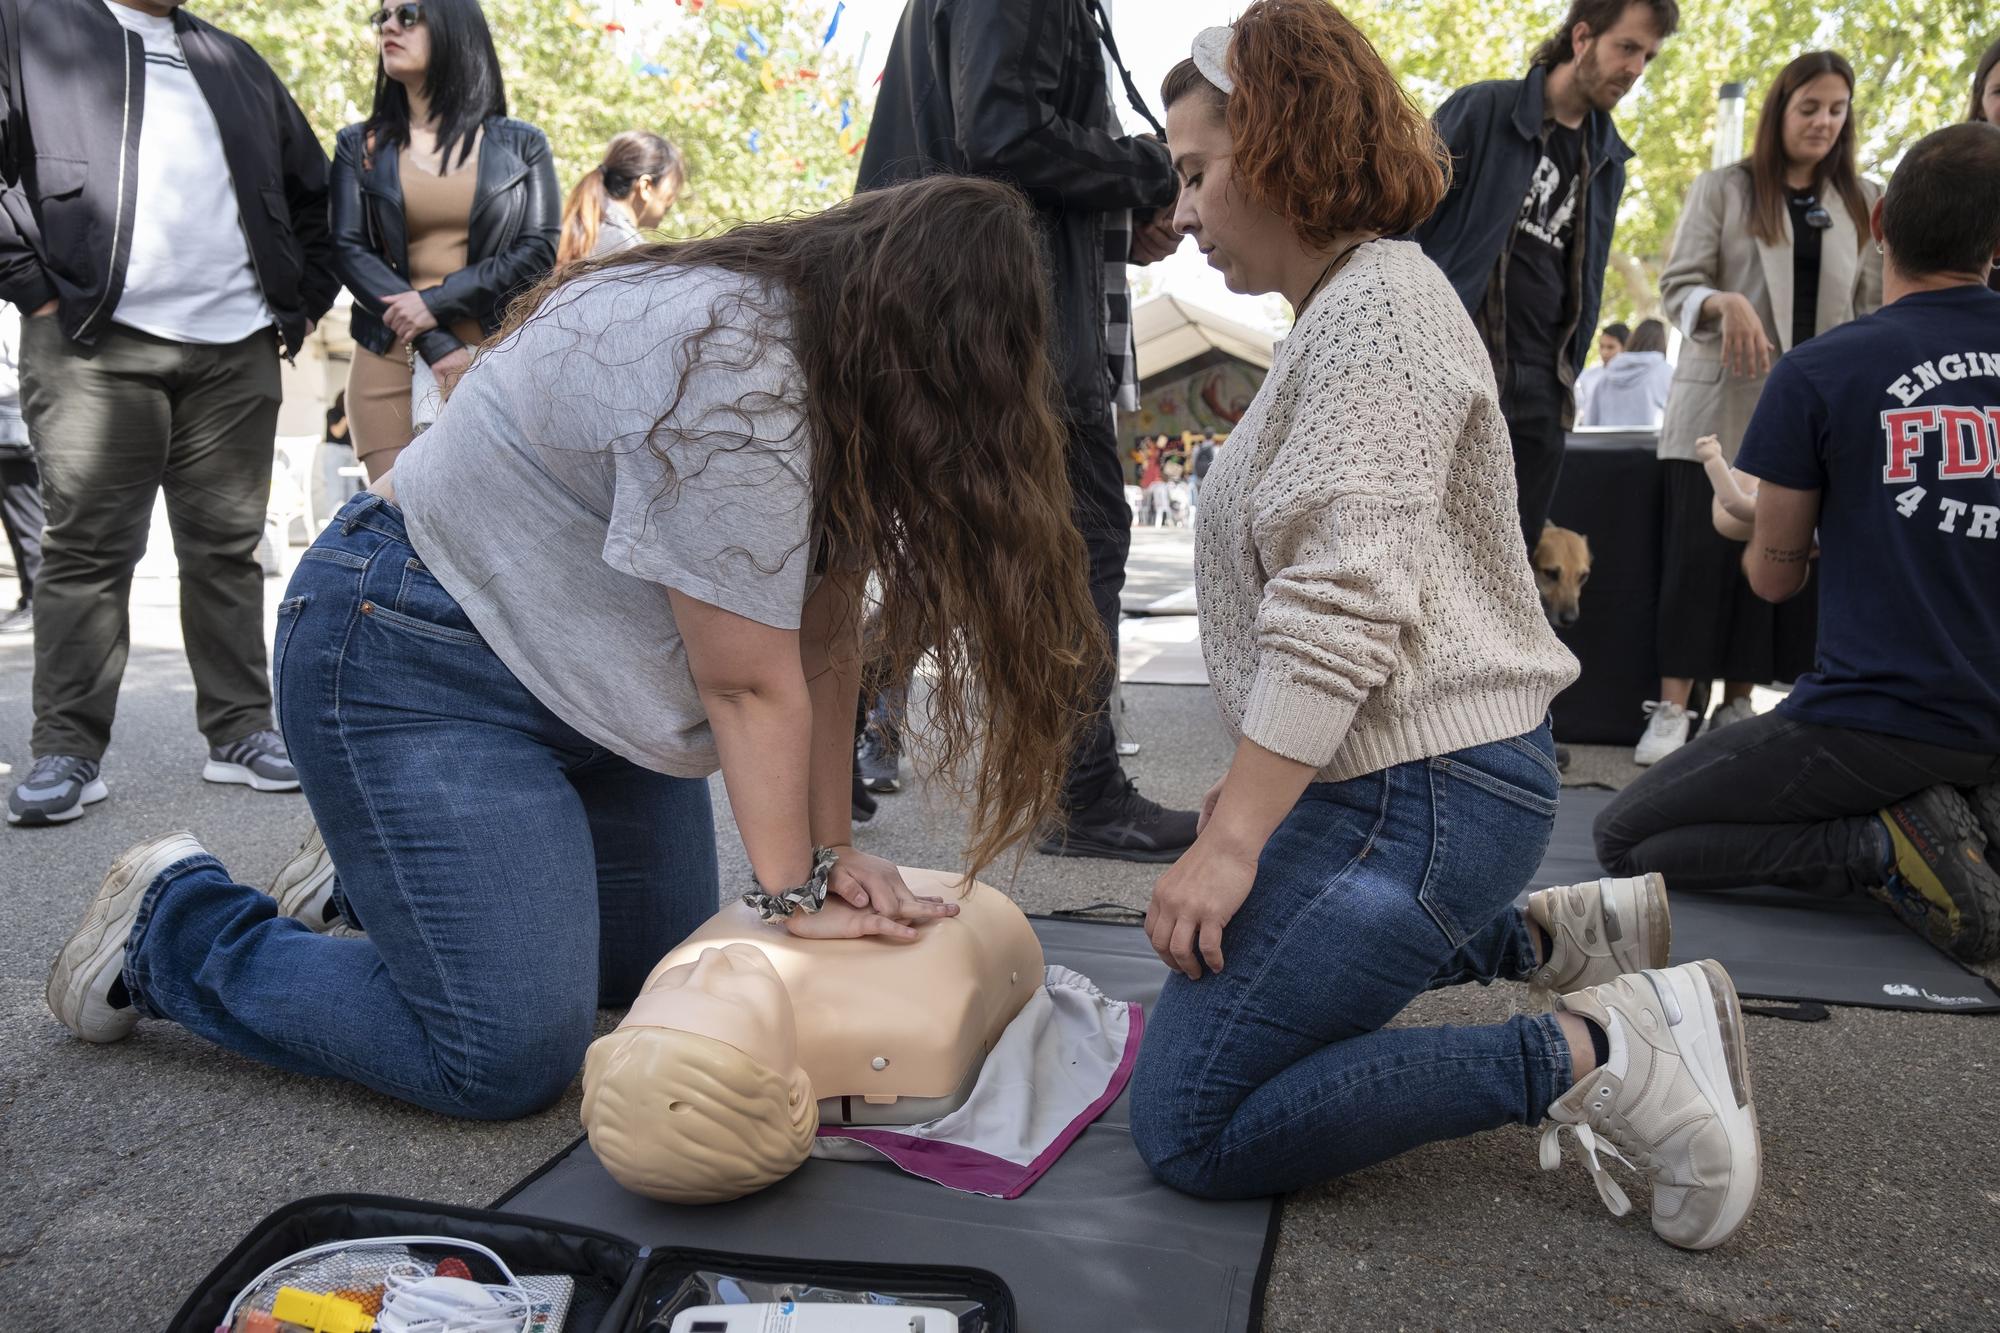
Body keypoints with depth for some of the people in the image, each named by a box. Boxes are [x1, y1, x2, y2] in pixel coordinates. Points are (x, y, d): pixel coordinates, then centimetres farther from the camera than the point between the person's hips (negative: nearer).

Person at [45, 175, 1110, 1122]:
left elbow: (822, 635, -3)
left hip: (584, 676, 10)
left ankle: (372, 876, 32)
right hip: (416, 660, -10)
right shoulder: (730, 371, -30)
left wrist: (830, 852, -6)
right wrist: (794, 897, -17)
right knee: (507, 1059, -13)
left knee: (663, 967, 12)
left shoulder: (828, 356, 1)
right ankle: (172, 923, 9)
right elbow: (752, 684, -25)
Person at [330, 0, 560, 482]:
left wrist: (436, 303, -12)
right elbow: (349, 251, 2)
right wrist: (439, 346, -11)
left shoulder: (521, 146, 10)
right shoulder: (359, 145, 12)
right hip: (390, 357, 1)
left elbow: (539, 250, 0)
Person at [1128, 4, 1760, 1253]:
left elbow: (1343, 611, -25)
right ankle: (1551, 935, 20)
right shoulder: (1350, 306, 18)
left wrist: (1231, 845, -22)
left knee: (1191, 1128, -8)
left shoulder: (1377, 308, -16)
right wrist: (1253, 786, 18)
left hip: (1416, 789, -11)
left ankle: (1594, 1053, -10)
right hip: (1384, 775, 11)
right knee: (1265, 979, 29)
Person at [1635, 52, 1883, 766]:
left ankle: (1737, 704, 9)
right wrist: (1726, 303, -23)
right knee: (1700, 555, -6)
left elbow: (1875, 307, 10)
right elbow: (1676, 285, -2)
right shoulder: (1722, 188, 5)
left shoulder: (1864, 202, 13)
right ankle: (1672, 708, -4)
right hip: (1722, 403, -2)